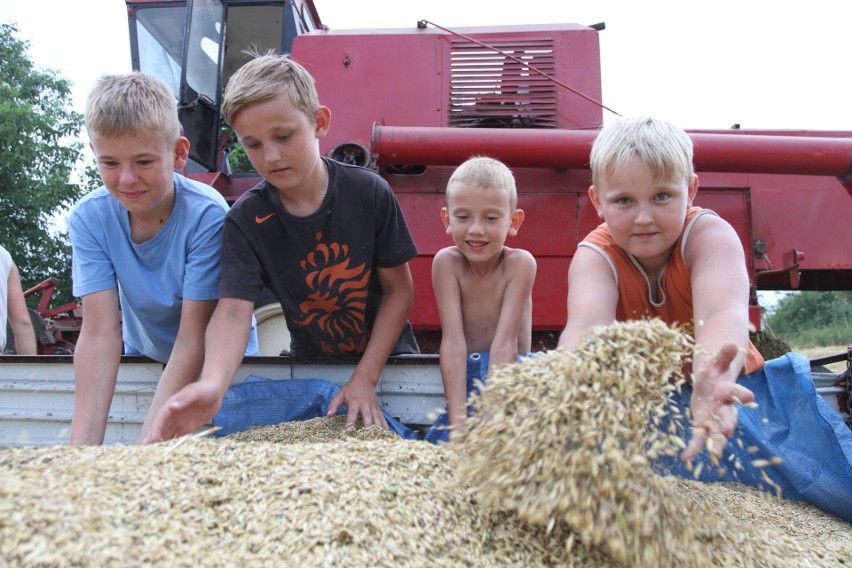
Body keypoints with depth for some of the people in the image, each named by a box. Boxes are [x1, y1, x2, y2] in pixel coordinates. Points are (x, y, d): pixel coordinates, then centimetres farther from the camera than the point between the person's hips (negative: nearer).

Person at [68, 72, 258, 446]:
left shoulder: (207, 215, -25)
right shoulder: (88, 218, -14)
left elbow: (192, 340, -25)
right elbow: (99, 332, -18)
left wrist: (147, 444, -30)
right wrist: (82, 443, -27)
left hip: (215, 363, -2)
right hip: (143, 358, 3)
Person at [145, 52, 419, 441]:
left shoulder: (369, 192, -14)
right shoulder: (246, 220, -12)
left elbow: (400, 289, -9)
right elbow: (233, 310, -23)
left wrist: (365, 378, -14)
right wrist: (212, 385, -44)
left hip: (387, 356, -1)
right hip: (309, 364, 1)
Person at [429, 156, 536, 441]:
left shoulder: (520, 263, -13)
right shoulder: (446, 262, -10)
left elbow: (505, 342, -19)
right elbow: (453, 341, -18)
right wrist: (458, 420, -27)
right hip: (461, 378, 1)